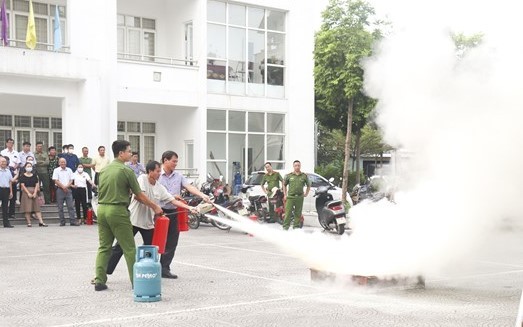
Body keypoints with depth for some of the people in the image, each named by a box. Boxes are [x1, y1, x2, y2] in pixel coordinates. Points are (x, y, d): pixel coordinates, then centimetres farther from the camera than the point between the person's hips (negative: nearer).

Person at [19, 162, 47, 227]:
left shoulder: (34, 176, 11)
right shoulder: (23, 176, 2)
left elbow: (37, 185, 6)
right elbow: (22, 185, -5)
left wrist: (35, 193, -7)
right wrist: (28, 193, -13)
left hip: (34, 193, 3)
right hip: (26, 192, -3)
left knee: (37, 208, -1)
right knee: (27, 209, -5)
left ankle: (41, 222, -6)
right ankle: (29, 222, -2)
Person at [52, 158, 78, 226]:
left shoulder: (69, 170, 11)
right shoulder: (56, 170, 2)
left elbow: (71, 180, 7)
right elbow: (56, 181, -5)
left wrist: (67, 186, -10)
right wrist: (63, 186, -12)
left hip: (68, 189, 2)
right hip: (60, 190, -2)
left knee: (70, 206, -3)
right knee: (60, 207, 1)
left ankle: (73, 221, -6)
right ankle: (62, 222, 5)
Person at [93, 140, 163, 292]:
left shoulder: (104, 170, 12)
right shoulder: (126, 171, -9)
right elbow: (140, 195, -5)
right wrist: (155, 207, 7)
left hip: (102, 209, 7)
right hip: (118, 211, -7)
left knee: (104, 247, 11)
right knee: (129, 248, 0)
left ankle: (99, 281, 7)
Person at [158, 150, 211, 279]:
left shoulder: (179, 176, 9)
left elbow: (189, 187, -3)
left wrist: (203, 195, -20)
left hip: (173, 212, 5)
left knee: (171, 243, 6)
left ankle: (164, 269, 14)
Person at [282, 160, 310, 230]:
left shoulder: (304, 176, 7)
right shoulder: (289, 175, 6)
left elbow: (308, 185, 19)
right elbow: (284, 184, 16)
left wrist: (306, 194, 10)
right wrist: (285, 195, 10)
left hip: (299, 197, 1)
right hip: (290, 197, -1)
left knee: (298, 213, 6)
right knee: (288, 212, -7)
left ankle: (296, 226, 13)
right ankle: (286, 226, -4)